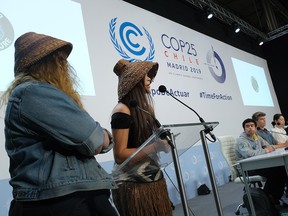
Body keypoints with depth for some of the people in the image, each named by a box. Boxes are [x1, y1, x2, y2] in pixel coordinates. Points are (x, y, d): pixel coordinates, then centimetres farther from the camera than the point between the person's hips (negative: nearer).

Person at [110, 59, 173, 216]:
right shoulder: (122, 110, -14)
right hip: (133, 185, -7)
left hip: (154, 179, 7)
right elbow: (120, 156, -17)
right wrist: (155, 147, -23)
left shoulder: (145, 107, 8)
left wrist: (163, 142, -3)